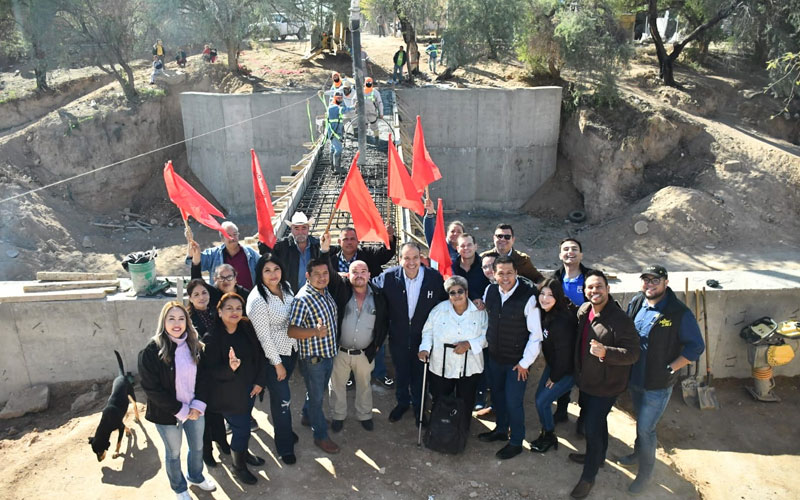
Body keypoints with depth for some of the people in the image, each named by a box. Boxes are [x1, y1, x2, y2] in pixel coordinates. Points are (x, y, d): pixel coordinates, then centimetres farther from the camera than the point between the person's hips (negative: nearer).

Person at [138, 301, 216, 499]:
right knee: (173, 453, 18)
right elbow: (151, 388, -19)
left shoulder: (194, 346, -6)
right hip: (167, 414, -4)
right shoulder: (152, 351, -20)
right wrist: (180, 409, -18)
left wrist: (199, 405, -13)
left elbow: (203, 377, 0)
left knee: (197, 447, 23)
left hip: (195, 410, 4)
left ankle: (196, 476, 51)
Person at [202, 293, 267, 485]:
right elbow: (211, 370, -20)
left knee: (244, 424, 22)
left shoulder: (247, 328, -6)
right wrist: (230, 368, -39)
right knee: (241, 428, 2)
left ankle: (244, 453, 48)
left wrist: (260, 381, -3)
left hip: (249, 388, 5)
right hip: (229, 394, -5)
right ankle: (238, 467, 26)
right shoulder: (211, 338, -20)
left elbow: (260, 355, 1)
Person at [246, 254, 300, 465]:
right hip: (273, 355, -6)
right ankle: (285, 446, 25)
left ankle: (283, 429, 45)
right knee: (282, 399, 5)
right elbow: (263, 335, -20)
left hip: (291, 349, 6)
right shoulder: (257, 300, -25)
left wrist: (297, 345, 12)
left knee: (280, 393, 22)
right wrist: (277, 363, -14)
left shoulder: (286, 287, -4)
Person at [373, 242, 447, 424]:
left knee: (419, 374, 18)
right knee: (401, 373, 22)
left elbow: (444, 305, -4)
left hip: (423, 336, -1)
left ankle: (418, 406, 43)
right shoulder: (389, 276, -17)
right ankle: (402, 402, 48)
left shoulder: (435, 277, -17)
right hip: (398, 336, 1)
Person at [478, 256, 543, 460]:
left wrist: (525, 363, -12)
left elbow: (536, 334, -17)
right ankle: (501, 430, 45)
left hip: (517, 362, -5)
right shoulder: (490, 291, -7)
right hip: (494, 356, 6)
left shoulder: (528, 297, -23)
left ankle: (516, 443, 26)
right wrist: (486, 342, 12)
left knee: (513, 402, 3)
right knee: (496, 395, 21)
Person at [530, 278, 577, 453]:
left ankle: (550, 437, 21)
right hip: (553, 364, 7)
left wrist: (554, 377, -11)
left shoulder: (562, 321, -30)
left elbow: (564, 352, -23)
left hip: (567, 370, -7)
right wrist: (551, 371, 5)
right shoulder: (545, 314, -6)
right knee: (539, 398, 10)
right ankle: (545, 432, 30)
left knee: (542, 401, -2)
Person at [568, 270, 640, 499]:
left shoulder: (620, 319, -26)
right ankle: (597, 456, 50)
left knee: (592, 428, 0)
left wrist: (605, 352, -39)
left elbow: (632, 353, -26)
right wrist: (577, 371, 14)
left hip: (605, 386, -7)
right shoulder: (583, 311, -2)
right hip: (586, 380, 8)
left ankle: (588, 477, 18)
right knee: (595, 421, 26)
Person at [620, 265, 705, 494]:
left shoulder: (679, 313, -21)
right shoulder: (636, 303, -4)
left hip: (658, 385, -5)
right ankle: (638, 453, 48)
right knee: (640, 421, 25)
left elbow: (696, 346, -15)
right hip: (635, 378, 5)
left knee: (646, 429, 4)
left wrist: (670, 368, -18)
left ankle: (645, 472, 25)